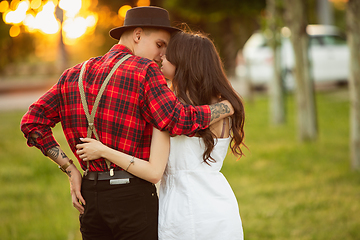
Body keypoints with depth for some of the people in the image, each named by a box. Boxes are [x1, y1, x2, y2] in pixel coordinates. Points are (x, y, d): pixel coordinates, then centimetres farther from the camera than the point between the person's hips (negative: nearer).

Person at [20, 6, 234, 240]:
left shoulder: (75, 75, 12)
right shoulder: (144, 71, -8)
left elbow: (33, 122, 7)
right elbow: (177, 120, -22)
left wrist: (72, 171, 6)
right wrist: (227, 107, -6)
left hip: (89, 195, 7)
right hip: (133, 195, -7)